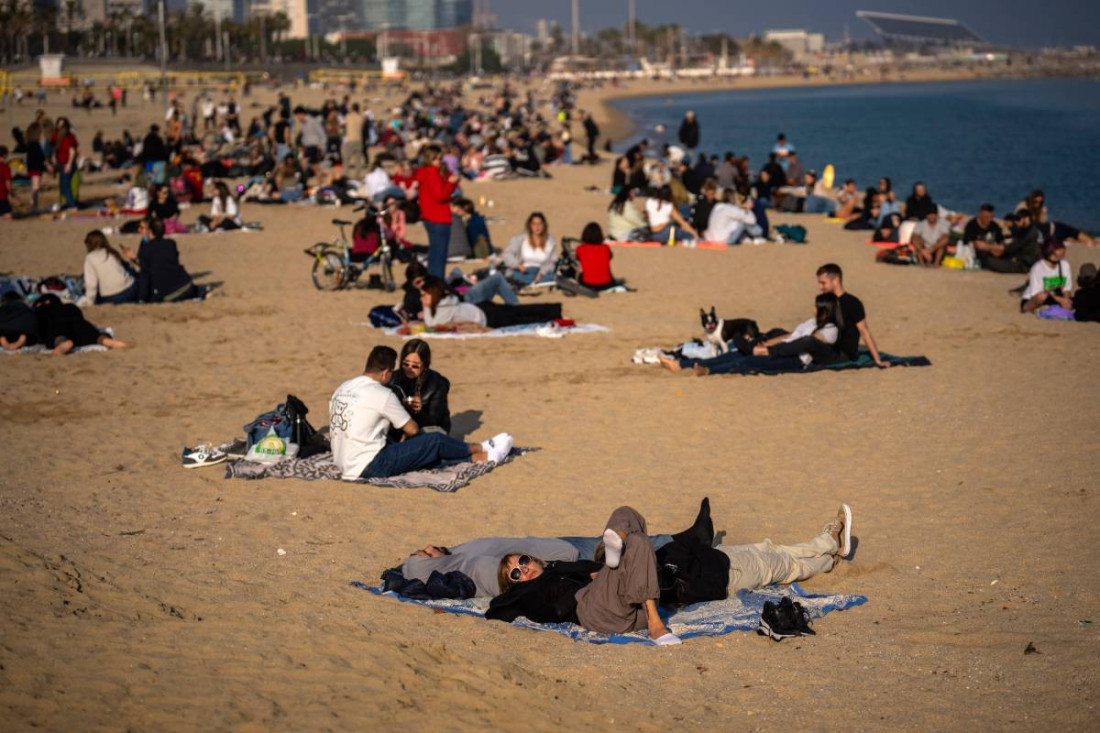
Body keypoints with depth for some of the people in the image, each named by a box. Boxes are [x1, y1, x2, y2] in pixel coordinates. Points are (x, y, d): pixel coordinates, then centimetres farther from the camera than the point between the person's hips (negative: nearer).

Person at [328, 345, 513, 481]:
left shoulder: (342, 388, 9)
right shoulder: (381, 394, -14)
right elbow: (412, 429, -3)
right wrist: (405, 440, 22)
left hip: (346, 467, 8)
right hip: (370, 466, -8)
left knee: (430, 456, 14)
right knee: (435, 441, 3)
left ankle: (480, 457, 17)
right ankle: (480, 450, 26)